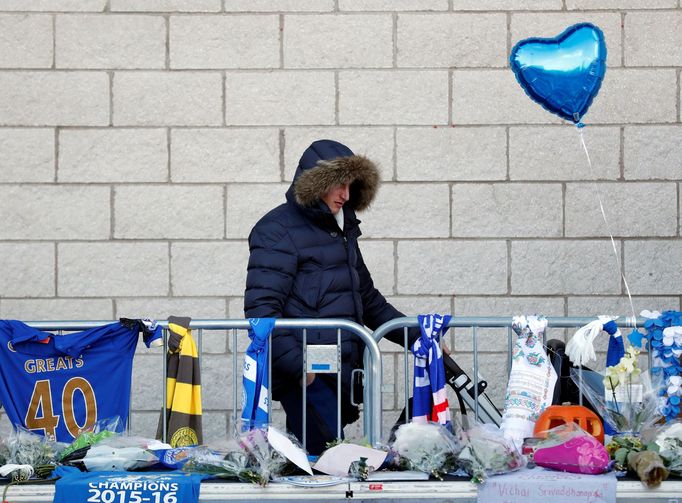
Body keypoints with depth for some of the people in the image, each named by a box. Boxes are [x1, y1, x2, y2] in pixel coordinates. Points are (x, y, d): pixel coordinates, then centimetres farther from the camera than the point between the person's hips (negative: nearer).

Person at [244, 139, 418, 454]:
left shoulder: (341, 229, 23)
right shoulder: (278, 230, -5)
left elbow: (367, 299, 33)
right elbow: (261, 310, -14)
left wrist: (417, 337, 27)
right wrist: (297, 365, -21)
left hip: (340, 376, 8)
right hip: (307, 377, -8)